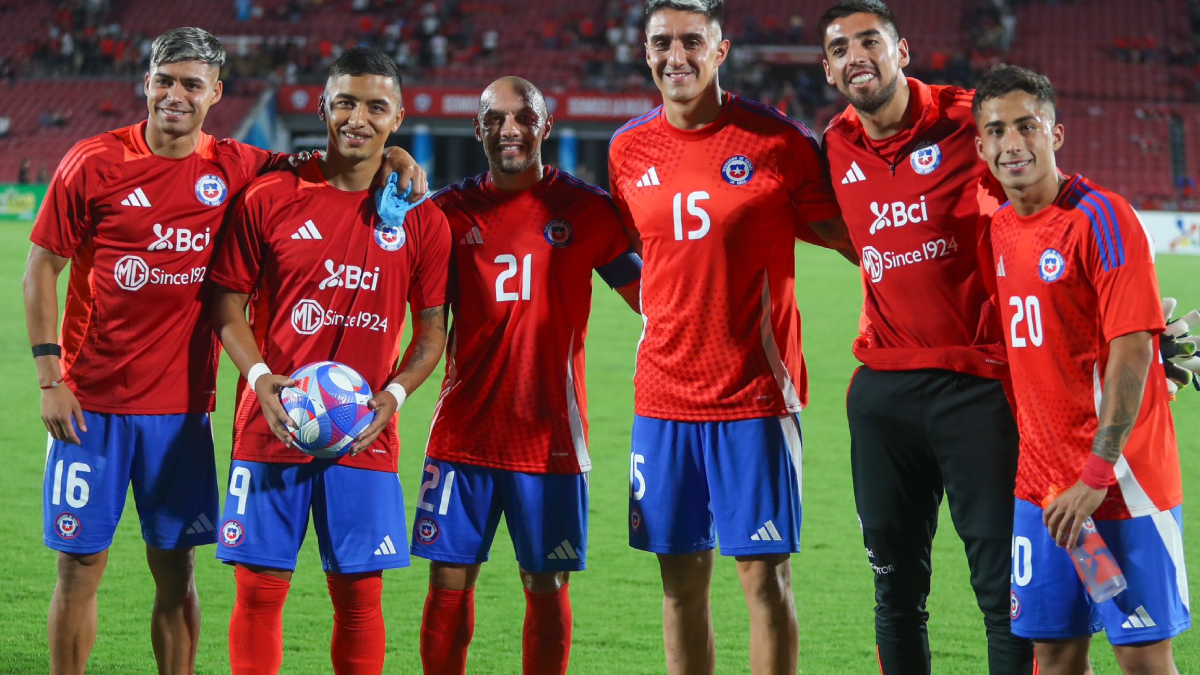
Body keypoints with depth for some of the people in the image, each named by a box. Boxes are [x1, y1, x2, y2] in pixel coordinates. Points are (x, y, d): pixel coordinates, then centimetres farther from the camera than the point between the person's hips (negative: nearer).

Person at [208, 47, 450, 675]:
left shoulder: (421, 220, 5)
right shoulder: (269, 199, 1)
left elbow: (432, 329, 10)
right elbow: (227, 303, 4)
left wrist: (394, 393, -7)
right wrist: (261, 378, -12)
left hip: (365, 437, 1)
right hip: (272, 428, -1)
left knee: (359, 592, 2)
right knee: (259, 587, 0)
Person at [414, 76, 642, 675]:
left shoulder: (586, 210, 2)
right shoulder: (449, 210, 6)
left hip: (551, 437, -1)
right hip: (463, 431, 1)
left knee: (546, 587, 4)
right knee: (449, 581, 1)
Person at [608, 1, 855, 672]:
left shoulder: (779, 141, -6)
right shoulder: (629, 150, 7)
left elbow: (848, 237, 0)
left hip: (757, 396, -4)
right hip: (664, 398, 4)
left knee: (766, 574, -3)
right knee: (682, 581, 7)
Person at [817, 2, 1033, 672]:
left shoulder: (967, 121, -7)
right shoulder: (837, 147, 8)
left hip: (977, 382, -4)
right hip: (883, 385, 5)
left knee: (1004, 588, -3)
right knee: (897, 587, 10)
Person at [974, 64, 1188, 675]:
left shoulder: (1101, 218, -12)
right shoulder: (998, 229, 9)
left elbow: (1132, 349, -17)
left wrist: (1097, 475, -20)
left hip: (1119, 480, -6)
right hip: (1039, 481, 6)